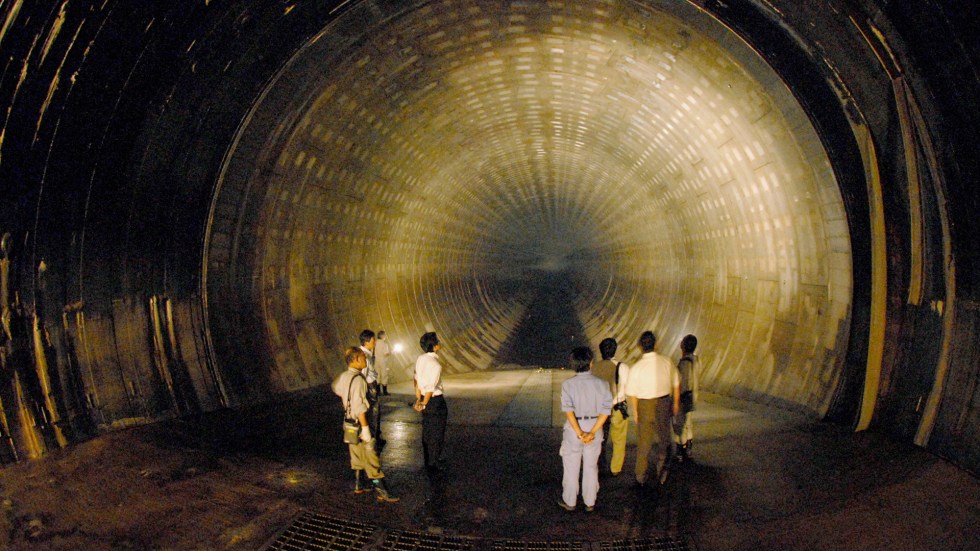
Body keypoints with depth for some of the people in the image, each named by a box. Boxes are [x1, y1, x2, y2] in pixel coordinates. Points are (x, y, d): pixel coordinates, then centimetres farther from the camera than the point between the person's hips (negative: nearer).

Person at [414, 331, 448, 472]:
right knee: (437, 434, 6)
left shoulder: (420, 359, -2)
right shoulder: (436, 365, -25)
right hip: (435, 401, -8)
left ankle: (429, 459, 36)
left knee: (427, 431, 21)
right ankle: (433, 465, 15)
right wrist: (424, 404, -11)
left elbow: (417, 380, 3)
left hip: (425, 398, 8)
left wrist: (418, 399, 9)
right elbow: (430, 388, -23)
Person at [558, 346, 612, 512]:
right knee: (591, 467, 17)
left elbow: (568, 410, -21)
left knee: (571, 467, 14)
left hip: (574, 429, -2)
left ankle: (569, 502, 26)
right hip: (594, 428, 2)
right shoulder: (601, 384, -8)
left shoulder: (568, 384, -12)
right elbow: (605, 411, -14)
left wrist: (580, 433, -19)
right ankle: (590, 503, 27)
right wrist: (592, 432, -15)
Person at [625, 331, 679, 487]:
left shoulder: (636, 368, -18)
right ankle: (662, 469, 15)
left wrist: (635, 412, 6)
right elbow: (676, 385, 3)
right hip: (664, 403, 1)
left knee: (644, 443, 14)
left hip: (645, 406, -1)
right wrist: (676, 403, 19)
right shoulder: (667, 363, -10)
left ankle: (641, 477, 25)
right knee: (664, 439, 22)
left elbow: (632, 394, -9)